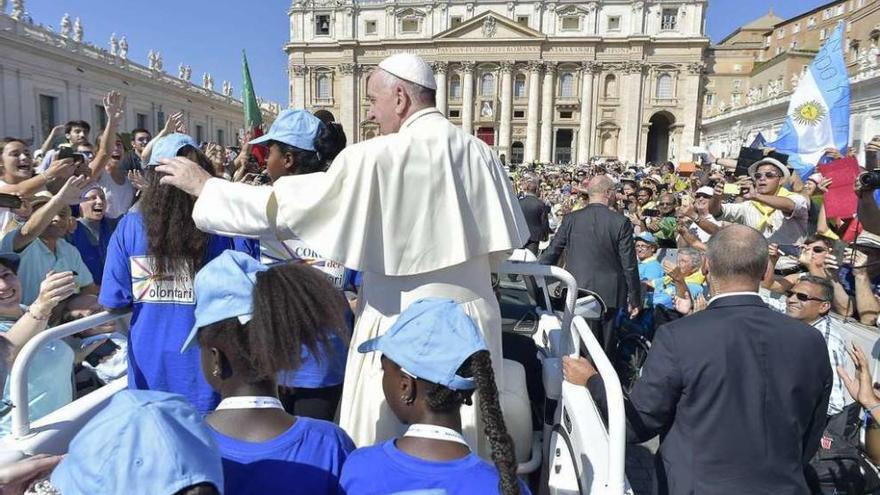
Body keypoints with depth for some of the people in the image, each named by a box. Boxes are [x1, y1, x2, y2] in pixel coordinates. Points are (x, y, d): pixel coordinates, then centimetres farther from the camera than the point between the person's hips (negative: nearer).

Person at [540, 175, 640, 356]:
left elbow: (551, 254, 0)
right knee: (605, 347, 10)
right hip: (608, 293, -1)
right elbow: (629, 265, -6)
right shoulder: (621, 222, -8)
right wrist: (635, 299, 3)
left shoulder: (571, 219, -3)